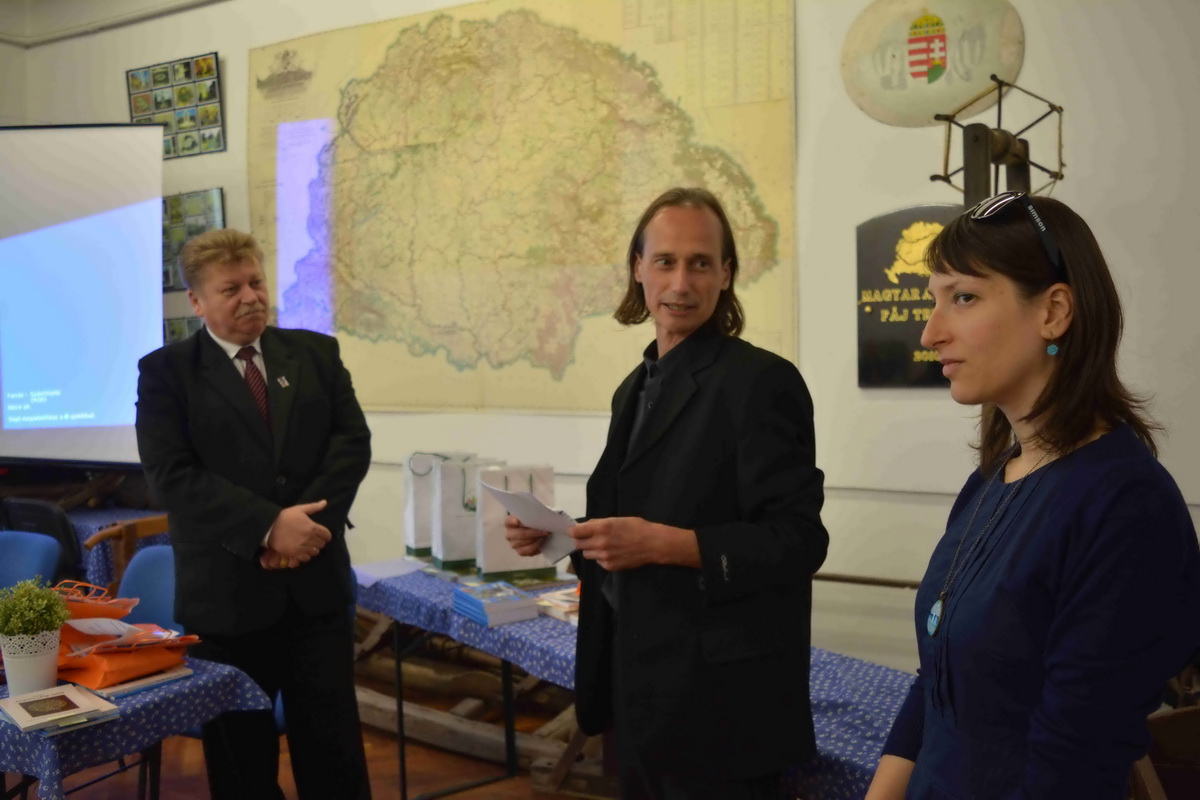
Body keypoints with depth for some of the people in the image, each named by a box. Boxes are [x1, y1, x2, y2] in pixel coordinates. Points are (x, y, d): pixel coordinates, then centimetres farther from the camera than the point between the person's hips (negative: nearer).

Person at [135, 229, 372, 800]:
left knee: (333, 747, 9)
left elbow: (352, 440, 1)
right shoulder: (165, 371, -2)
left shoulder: (316, 352, 8)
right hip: (227, 592, -2)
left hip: (317, 583, 2)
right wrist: (268, 527, -20)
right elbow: (172, 475, -12)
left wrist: (310, 520, -14)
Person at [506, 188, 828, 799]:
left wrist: (662, 543, -27)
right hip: (638, 682, 8)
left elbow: (797, 541, -18)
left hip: (717, 696, -8)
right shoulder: (636, 388, 11)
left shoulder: (761, 381, -14)